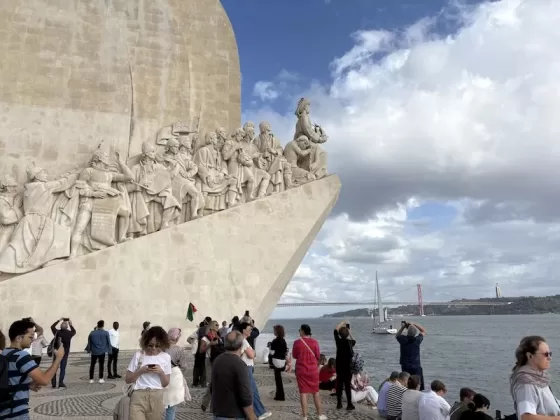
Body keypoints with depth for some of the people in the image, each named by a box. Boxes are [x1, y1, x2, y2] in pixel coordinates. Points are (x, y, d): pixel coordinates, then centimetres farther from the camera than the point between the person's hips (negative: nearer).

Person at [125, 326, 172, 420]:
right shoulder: (138, 355, -1)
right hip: (139, 397, -1)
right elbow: (127, 379, 3)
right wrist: (140, 371, -12)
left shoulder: (166, 357, 2)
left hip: (157, 398, 2)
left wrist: (161, 372, -11)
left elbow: (165, 383, 7)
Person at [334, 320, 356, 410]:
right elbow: (354, 341, 16)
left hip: (339, 367, 2)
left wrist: (343, 323, 15)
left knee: (339, 384, 8)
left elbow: (336, 330, 8)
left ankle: (339, 403, 13)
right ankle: (349, 404, 4)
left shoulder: (338, 341, -6)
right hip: (347, 367, -2)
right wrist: (349, 332, 15)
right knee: (348, 385, 1)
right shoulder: (349, 342, -10)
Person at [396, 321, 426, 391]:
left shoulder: (403, 340, -10)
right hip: (416, 367, -1)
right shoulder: (417, 340, -11)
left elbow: (397, 335, 15)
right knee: (419, 387, 5)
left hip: (405, 367, 1)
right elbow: (423, 331, 8)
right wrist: (413, 324, 5)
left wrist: (402, 327, 11)